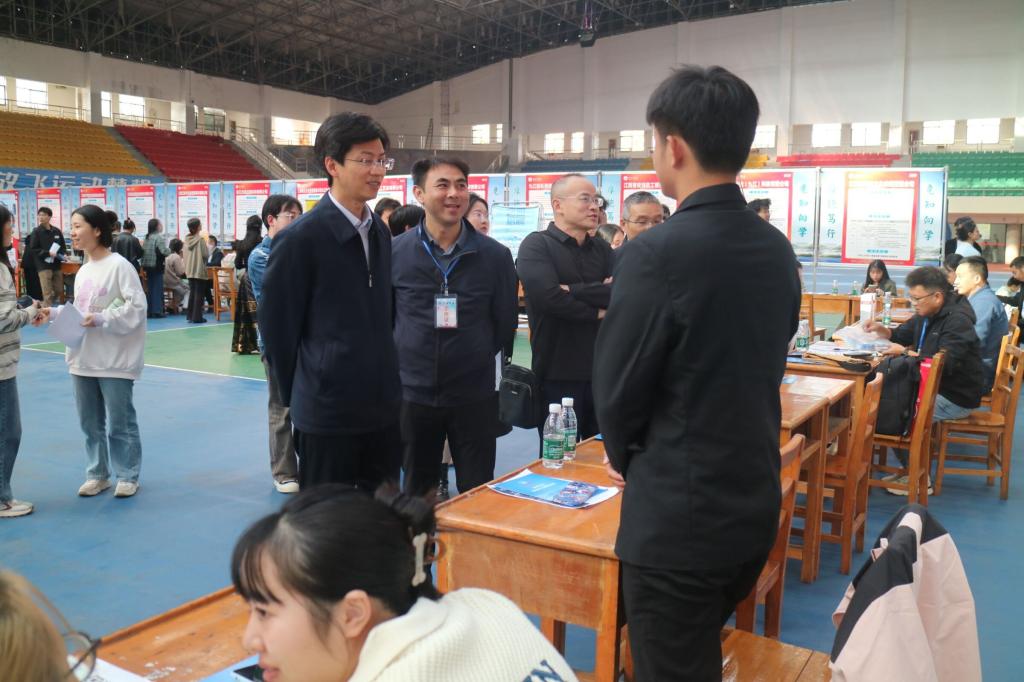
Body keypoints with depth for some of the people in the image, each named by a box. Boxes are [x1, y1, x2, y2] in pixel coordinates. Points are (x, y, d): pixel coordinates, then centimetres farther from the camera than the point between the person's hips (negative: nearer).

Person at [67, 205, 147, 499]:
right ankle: (97, 474, 27)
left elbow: (136, 306, -16)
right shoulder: (83, 270, 12)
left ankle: (128, 476, 15)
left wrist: (101, 319, -20)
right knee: (90, 422, 14)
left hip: (114, 360, -7)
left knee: (119, 422, 1)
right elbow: (78, 310, 20)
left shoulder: (119, 265, -11)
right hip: (83, 359, 7)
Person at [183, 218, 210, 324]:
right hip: (199, 270, -6)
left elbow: (185, 254, 10)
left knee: (192, 292, 14)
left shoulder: (187, 239, 5)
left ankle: (191, 315, 16)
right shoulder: (200, 239, -14)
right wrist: (207, 247, 5)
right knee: (199, 294, 0)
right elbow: (206, 254, -15)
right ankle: (197, 317, 0)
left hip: (190, 270, 6)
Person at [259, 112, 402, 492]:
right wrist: (297, 395, 0)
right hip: (328, 411, -6)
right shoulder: (301, 238, -11)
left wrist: (384, 380, 13)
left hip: (383, 404, 6)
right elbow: (276, 325, -6)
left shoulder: (380, 232, 10)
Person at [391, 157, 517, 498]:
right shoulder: (394, 252, -4)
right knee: (417, 495, 16)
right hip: (413, 393, 1)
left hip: (475, 395, 0)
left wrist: (475, 360, 4)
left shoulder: (496, 256, -3)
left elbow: (506, 324, 5)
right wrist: (405, 360, 3)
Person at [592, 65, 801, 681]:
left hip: (678, 514, -7)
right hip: (755, 504, 7)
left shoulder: (658, 252, -21)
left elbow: (617, 388, -14)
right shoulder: (779, 249, 2)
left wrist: (625, 458, 7)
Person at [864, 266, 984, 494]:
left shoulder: (958, 321, -21)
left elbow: (943, 364, -31)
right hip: (934, 387, 10)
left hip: (956, 398, -10)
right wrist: (880, 329, 1)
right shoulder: (927, 314, 8)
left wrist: (904, 352, -25)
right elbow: (901, 335, 22)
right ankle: (909, 467, 8)